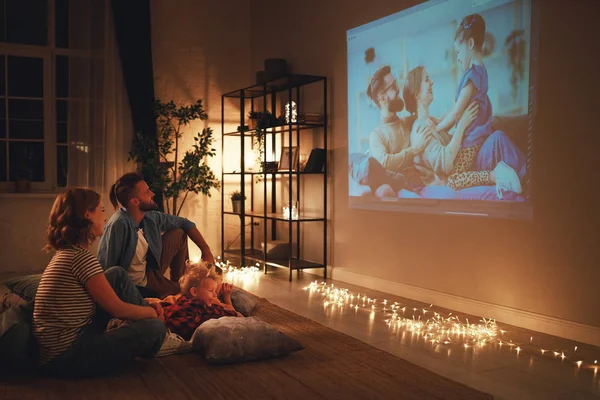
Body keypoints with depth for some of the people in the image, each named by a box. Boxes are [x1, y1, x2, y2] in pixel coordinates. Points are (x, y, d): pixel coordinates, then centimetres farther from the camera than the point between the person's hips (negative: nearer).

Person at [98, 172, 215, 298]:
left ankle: (180, 282, 16)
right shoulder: (119, 225, -28)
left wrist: (206, 250, 2)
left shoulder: (150, 217, -6)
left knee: (179, 234, 2)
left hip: (150, 273, 8)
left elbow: (184, 223, 7)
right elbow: (105, 267, -28)